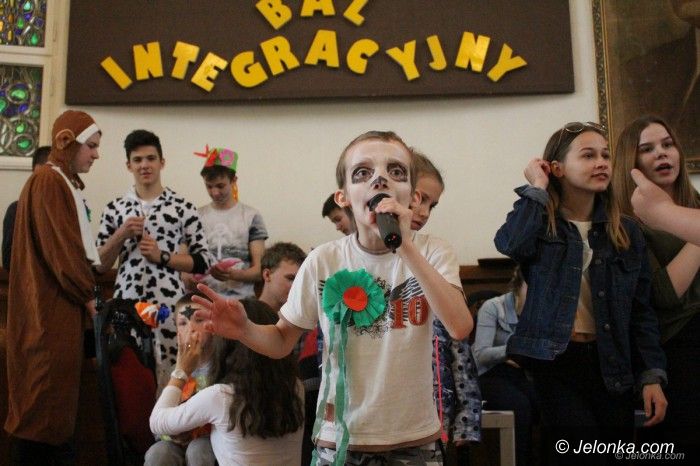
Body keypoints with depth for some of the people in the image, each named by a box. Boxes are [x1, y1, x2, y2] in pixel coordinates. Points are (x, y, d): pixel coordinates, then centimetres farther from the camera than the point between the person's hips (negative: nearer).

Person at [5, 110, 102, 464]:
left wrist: (85, 294, 9)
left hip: (63, 305, 10)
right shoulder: (47, 181, -13)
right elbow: (59, 249, -18)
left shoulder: (65, 183, 16)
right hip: (49, 306, -9)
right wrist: (88, 295, -10)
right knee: (44, 394, -3)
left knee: (58, 392, 13)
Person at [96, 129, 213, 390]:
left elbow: (203, 261, 4)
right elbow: (99, 265, 11)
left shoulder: (183, 208, 4)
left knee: (167, 378, -2)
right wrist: (121, 235, -5)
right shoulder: (114, 209, 10)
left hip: (168, 305, -2)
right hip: (126, 303, 2)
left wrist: (162, 256, -9)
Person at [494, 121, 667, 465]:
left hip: (612, 363, 5)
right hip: (557, 361, -4)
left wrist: (652, 375, -1)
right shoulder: (541, 225, -2)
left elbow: (641, 310, 8)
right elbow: (510, 244, -27)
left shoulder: (626, 231, 8)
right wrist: (537, 188, -13)